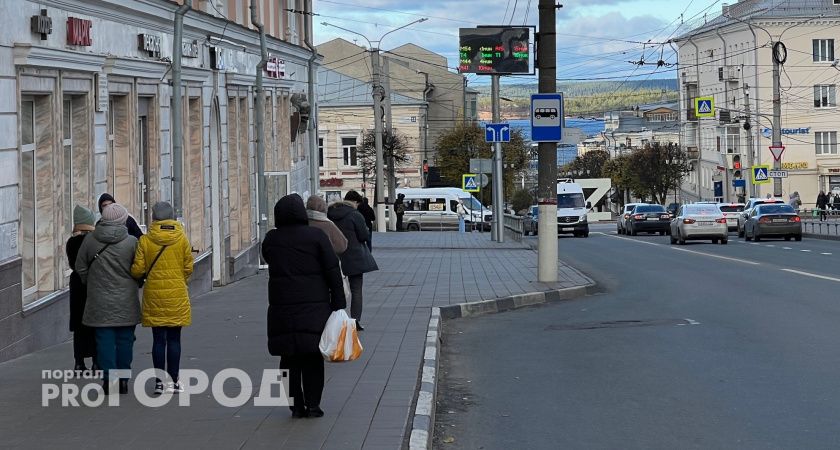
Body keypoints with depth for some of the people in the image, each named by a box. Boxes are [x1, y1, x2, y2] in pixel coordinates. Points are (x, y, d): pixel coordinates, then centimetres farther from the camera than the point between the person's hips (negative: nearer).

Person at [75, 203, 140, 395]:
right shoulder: (131, 242, -8)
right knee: (124, 339, 7)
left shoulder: (90, 240, -3)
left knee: (104, 339, 4)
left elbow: (80, 268, 5)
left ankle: (108, 378, 0)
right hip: (126, 300, -1)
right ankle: (123, 378, 9)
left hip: (100, 300, 1)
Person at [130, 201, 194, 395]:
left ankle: (159, 382, 7)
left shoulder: (145, 241, -5)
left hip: (154, 294, 0)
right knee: (174, 339, 6)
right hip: (177, 295, 0)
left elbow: (137, 270, -5)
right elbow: (188, 268, 0)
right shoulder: (182, 239, -3)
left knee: (158, 339, 6)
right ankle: (173, 381, 7)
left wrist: (142, 277, 17)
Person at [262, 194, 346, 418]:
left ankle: (296, 404, 7)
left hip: (282, 307, 2)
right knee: (313, 357, 5)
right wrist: (339, 304, -1)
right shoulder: (317, 236, -5)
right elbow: (333, 272, -5)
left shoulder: (271, 239, 2)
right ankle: (312, 404, 3)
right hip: (314, 306, -2)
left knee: (289, 357, 8)